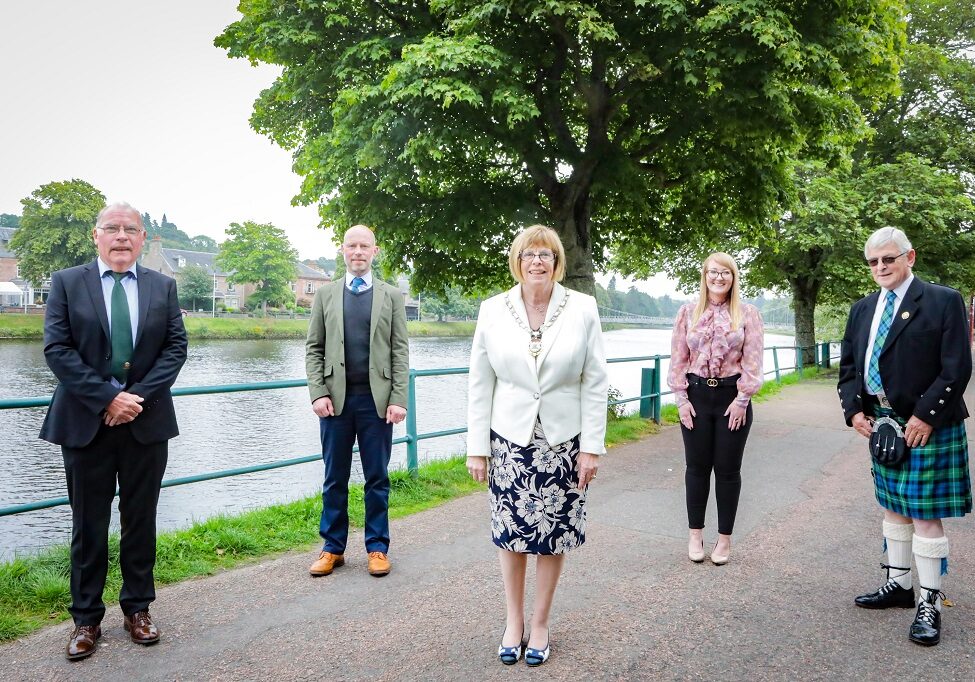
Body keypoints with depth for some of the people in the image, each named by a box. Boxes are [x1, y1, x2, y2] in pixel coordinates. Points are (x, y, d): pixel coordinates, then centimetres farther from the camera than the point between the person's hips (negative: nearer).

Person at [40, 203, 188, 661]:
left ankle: (138, 609, 24)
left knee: (140, 519, 10)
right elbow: (57, 349, -7)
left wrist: (138, 396, -12)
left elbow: (176, 348, 0)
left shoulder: (163, 287, 6)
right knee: (89, 524, 8)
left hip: (147, 421, 2)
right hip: (85, 422, -1)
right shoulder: (66, 283, 1)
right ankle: (86, 618, 21)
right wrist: (107, 398, -15)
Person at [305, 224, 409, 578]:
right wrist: (318, 393, -5)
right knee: (334, 478, 9)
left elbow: (400, 351, 1)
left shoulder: (392, 296, 5)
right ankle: (332, 547, 21)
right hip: (335, 399, 1)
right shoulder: (325, 294, 8)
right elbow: (313, 348, 7)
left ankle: (377, 547, 18)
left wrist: (398, 399, -7)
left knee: (377, 478, 6)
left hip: (377, 400, -1)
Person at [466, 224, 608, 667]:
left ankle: (540, 625, 26)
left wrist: (592, 447, -5)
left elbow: (595, 383, -2)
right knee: (510, 533, 8)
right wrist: (476, 447, 0)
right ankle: (514, 621, 28)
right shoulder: (493, 310, -2)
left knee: (553, 535, 7)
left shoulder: (582, 308, -4)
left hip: (563, 441, 0)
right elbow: (480, 384, 1)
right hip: (509, 440, 1)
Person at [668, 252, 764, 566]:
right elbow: (678, 358, 3)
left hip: (732, 396, -1)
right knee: (697, 467, 7)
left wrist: (742, 400, -9)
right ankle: (695, 534, 20)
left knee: (728, 469, 6)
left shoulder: (748, 313, 1)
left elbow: (752, 360, -3)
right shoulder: (688, 312, 5)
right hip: (696, 395, 1)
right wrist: (682, 399, -3)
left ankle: (724, 538, 18)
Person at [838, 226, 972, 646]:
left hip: (927, 427, -6)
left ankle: (929, 603, 9)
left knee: (926, 516, -2)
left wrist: (924, 417, -18)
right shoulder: (863, 309, 10)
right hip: (882, 426, 6)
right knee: (894, 509, 16)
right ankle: (899, 585, 29)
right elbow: (848, 366, 13)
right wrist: (854, 410, -1)